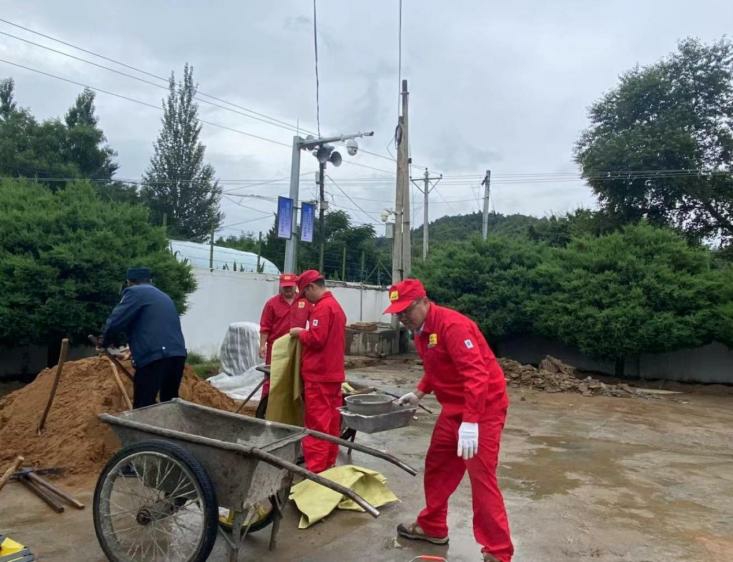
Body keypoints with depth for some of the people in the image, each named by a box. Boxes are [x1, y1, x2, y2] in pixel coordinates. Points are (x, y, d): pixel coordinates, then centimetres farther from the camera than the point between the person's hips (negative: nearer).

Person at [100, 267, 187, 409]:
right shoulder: (164, 296, 28)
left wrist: (104, 343, 13)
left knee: (143, 407, -2)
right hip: (178, 354, 8)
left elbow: (115, 322, -5)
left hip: (154, 357, -7)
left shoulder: (134, 292, 5)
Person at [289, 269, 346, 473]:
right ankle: (328, 465, 22)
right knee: (331, 421, 13)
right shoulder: (336, 305, 18)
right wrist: (304, 333, 12)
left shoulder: (322, 307, -15)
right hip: (333, 372, 10)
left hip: (319, 374, -10)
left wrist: (300, 333, -6)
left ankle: (316, 469, -2)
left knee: (317, 423, -6)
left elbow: (316, 339, -22)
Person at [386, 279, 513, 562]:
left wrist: (471, 421, -34)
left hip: (484, 408, -9)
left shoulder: (452, 325, -24)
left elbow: (476, 373, -30)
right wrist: (419, 393, 7)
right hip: (454, 407, 9)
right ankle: (433, 527, 33)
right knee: (436, 465, 15)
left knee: (481, 477, -6)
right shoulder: (420, 331, 6)